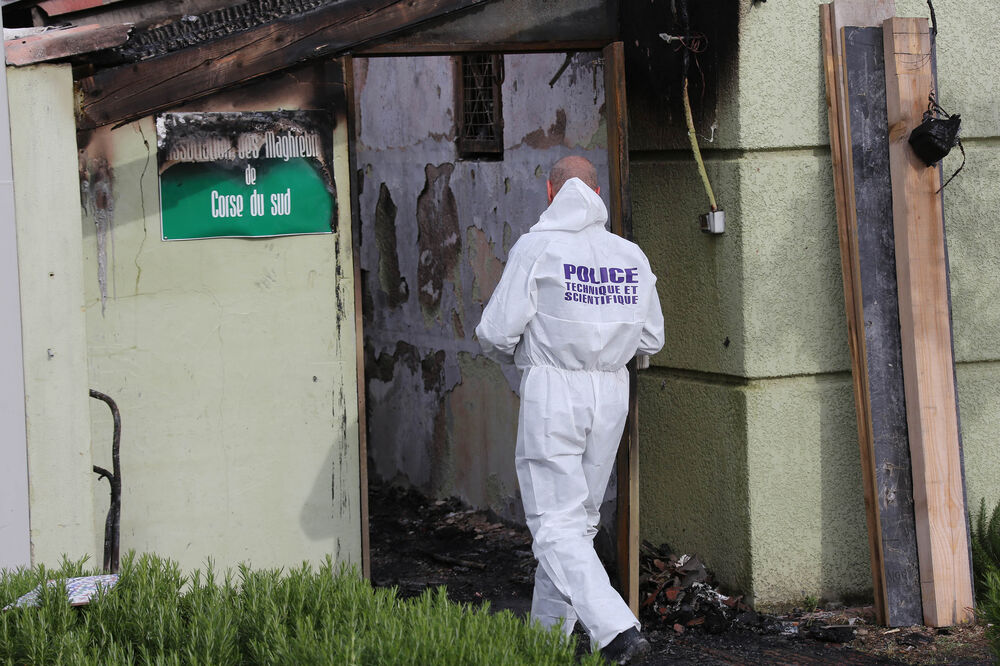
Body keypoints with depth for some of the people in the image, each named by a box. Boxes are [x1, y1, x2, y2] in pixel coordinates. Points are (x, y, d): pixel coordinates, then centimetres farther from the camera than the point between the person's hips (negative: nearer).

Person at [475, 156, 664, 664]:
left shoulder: (536, 247, -10)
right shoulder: (631, 256, 5)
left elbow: (498, 332, -9)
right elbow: (650, 339, 10)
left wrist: (506, 351, 14)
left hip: (552, 392, -5)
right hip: (612, 393, 6)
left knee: (556, 524, -4)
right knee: (581, 519, 17)